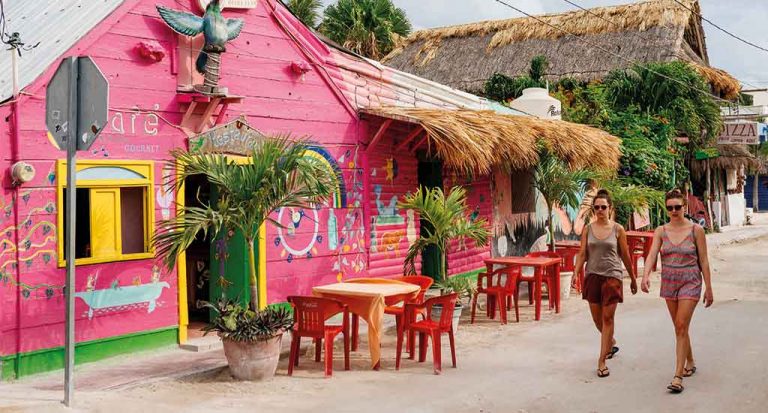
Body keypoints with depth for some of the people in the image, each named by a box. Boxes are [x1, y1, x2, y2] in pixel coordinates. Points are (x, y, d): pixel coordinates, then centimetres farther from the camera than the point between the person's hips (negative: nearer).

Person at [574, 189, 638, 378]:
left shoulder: (618, 229, -1)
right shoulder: (588, 229, 4)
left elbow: (625, 256, 6)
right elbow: (582, 254, 3)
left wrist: (633, 279, 11)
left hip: (612, 276, -3)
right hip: (592, 276, 3)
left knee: (607, 318, -6)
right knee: (597, 318, 12)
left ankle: (602, 361, -2)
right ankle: (611, 343, 42)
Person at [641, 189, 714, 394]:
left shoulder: (696, 230, -5)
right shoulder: (661, 231, 1)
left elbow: (704, 261, -3)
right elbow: (652, 254, -11)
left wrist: (708, 288, -3)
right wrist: (646, 275, -29)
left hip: (690, 282, -4)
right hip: (669, 282, 4)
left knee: (681, 326, -12)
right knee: (679, 328, 14)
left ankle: (678, 376, -11)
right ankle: (690, 362, 35)